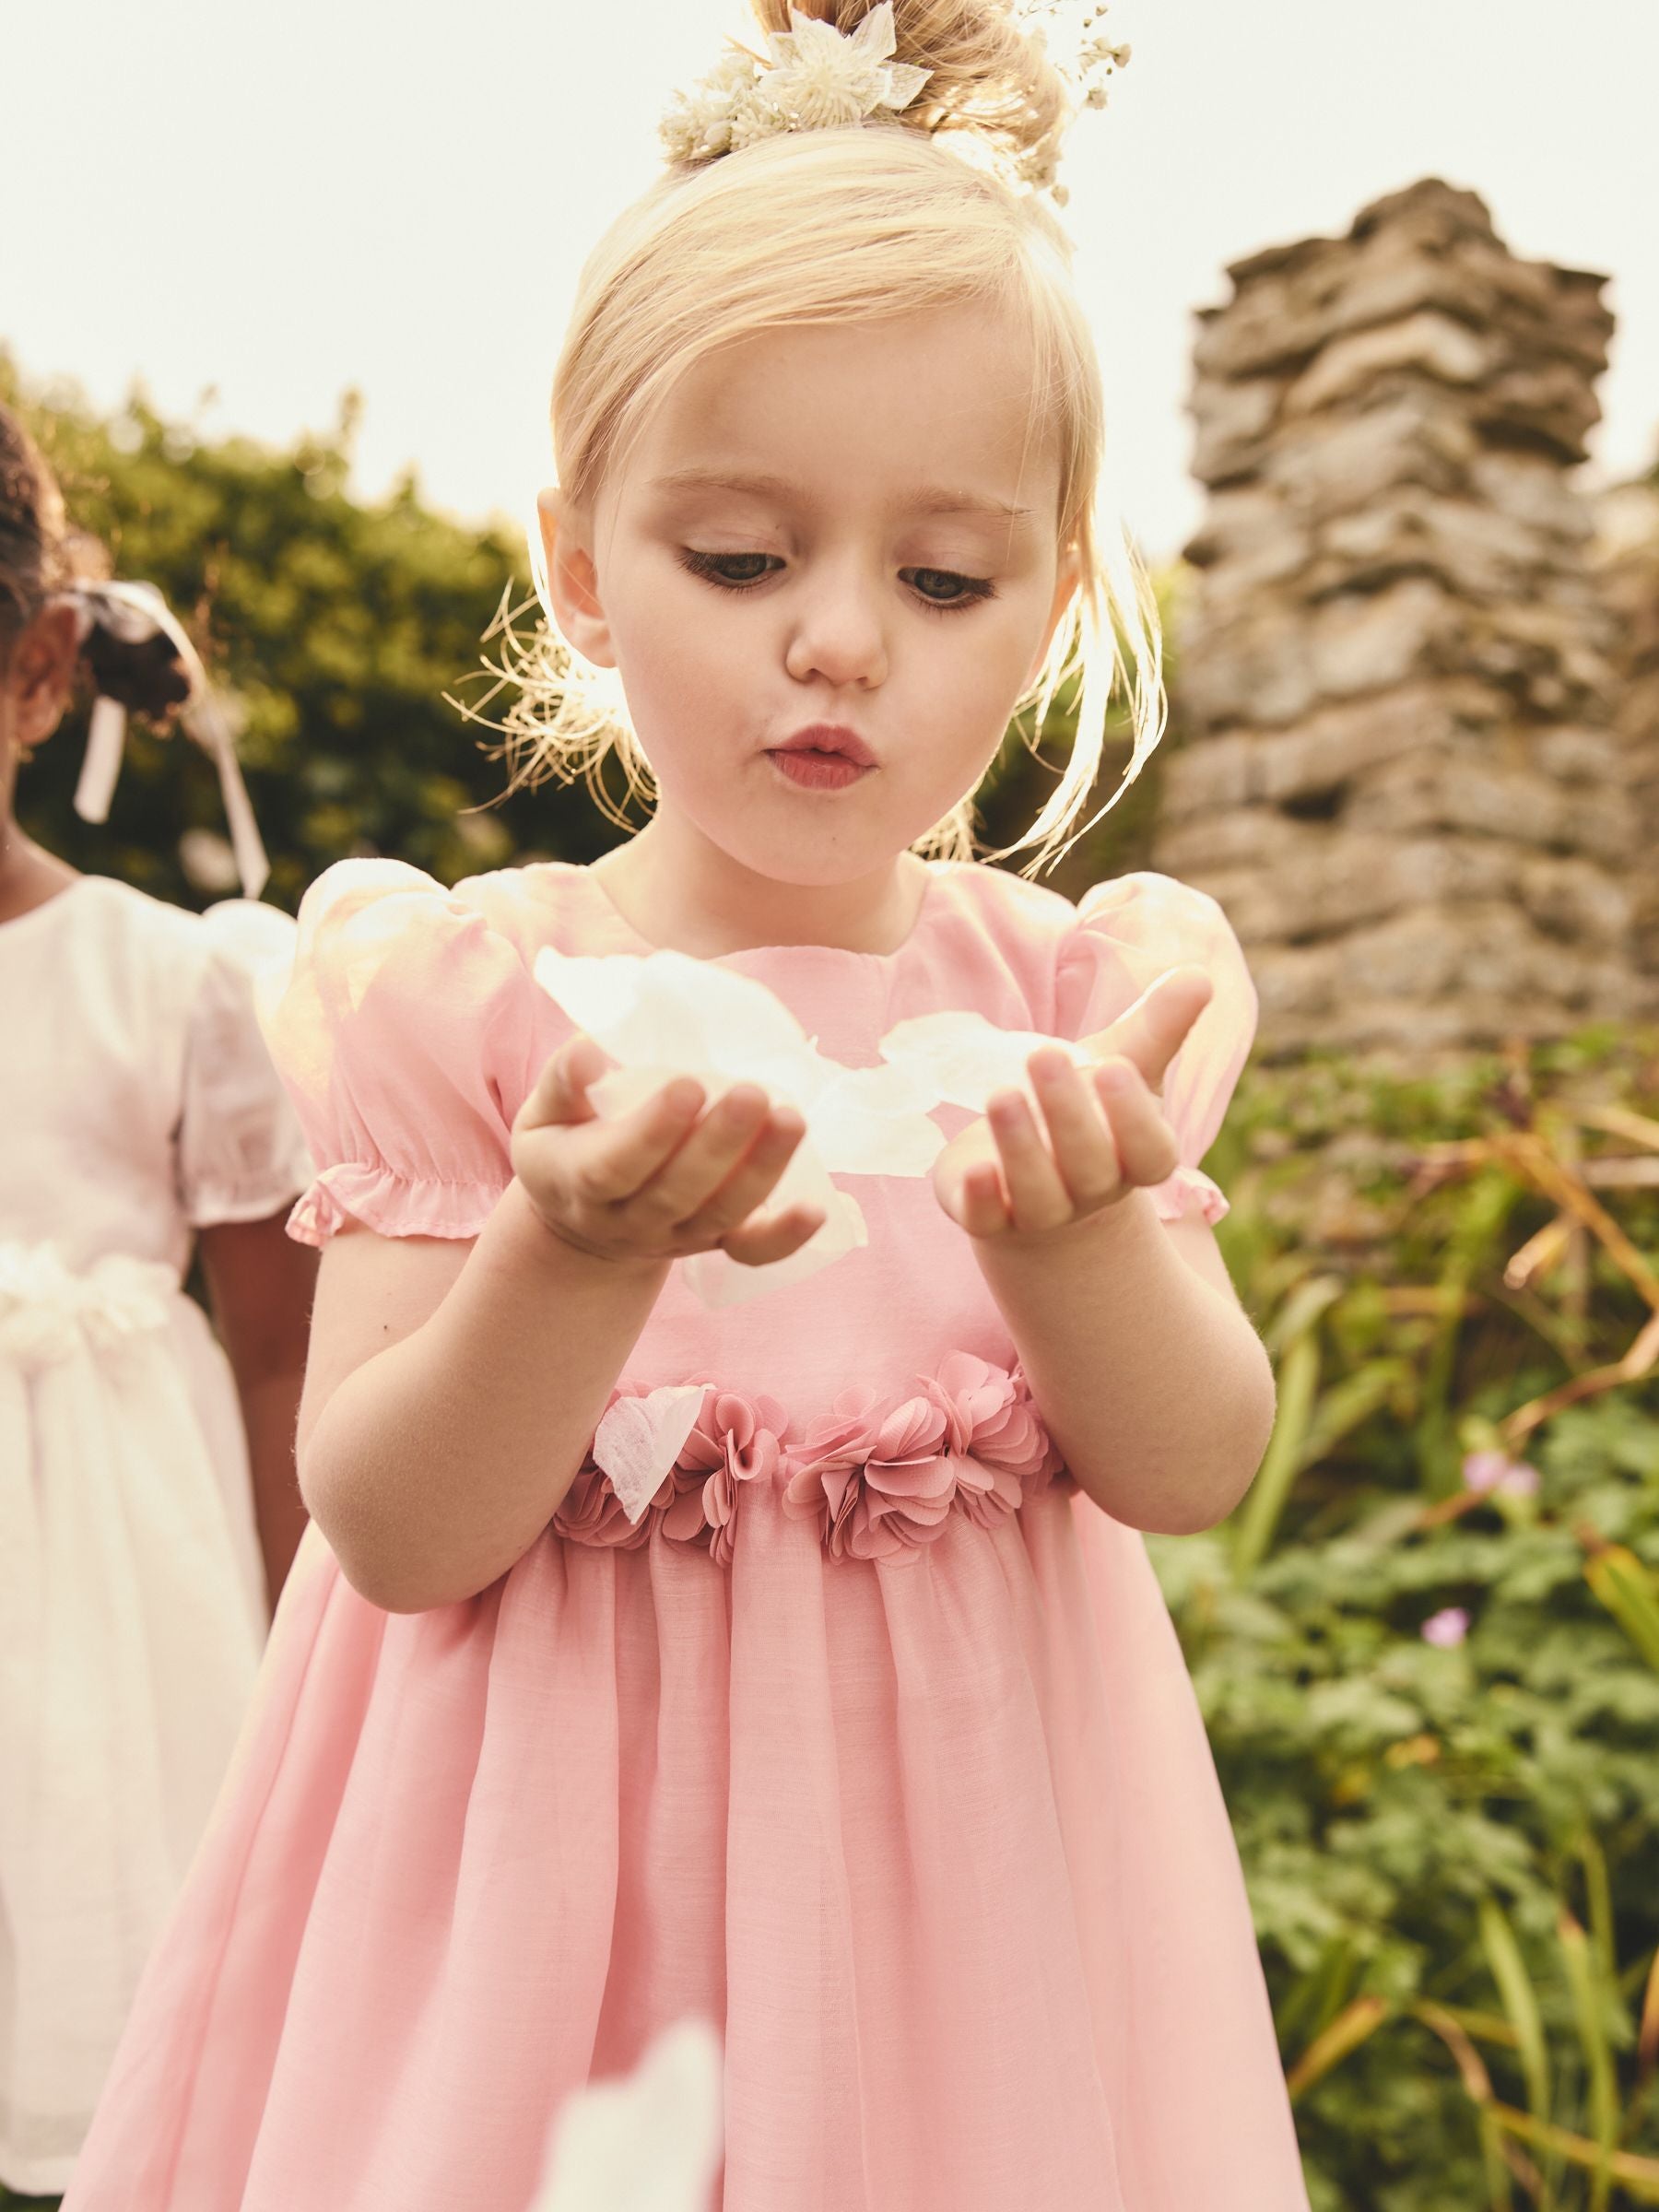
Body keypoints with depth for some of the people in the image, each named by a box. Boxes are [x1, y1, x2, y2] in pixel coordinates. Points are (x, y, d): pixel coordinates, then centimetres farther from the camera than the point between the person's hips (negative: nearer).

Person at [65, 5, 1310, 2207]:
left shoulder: (1071, 991, -2)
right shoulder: (476, 992, -9)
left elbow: (1195, 1470, -7)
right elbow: (391, 1534, -12)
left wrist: (1072, 1234, -27)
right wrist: (578, 1253, -30)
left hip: (951, 1845, 2)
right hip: (559, 1838, -1)